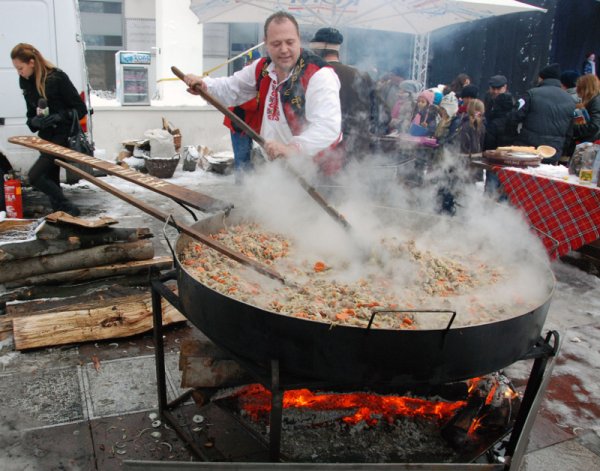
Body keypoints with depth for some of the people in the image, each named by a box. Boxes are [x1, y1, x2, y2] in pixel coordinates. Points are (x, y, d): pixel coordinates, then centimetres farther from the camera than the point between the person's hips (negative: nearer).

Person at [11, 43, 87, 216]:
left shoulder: (57, 77, -14)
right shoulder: (26, 82, 6)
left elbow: (81, 109, -11)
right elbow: (30, 114, 14)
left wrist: (58, 117, -24)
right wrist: (34, 121, -9)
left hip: (62, 136, -7)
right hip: (46, 136, 7)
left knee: (35, 175, -15)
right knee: (50, 177, 9)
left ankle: (68, 208, -4)